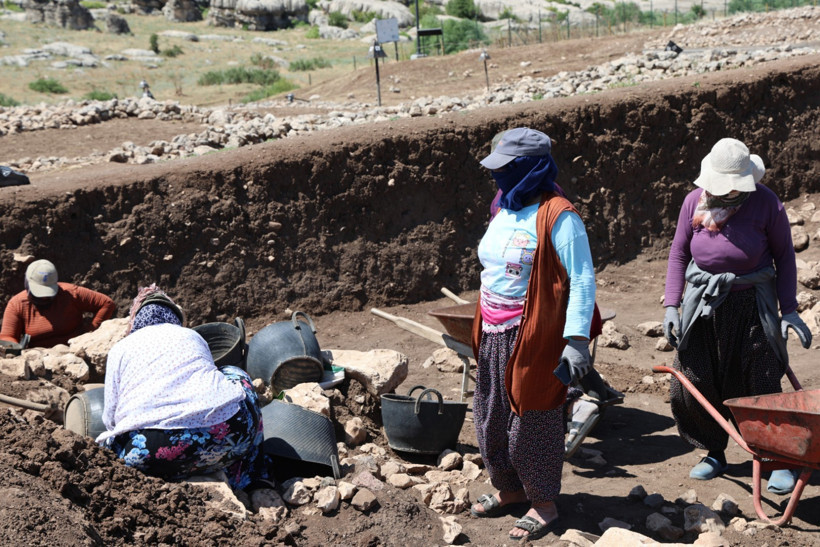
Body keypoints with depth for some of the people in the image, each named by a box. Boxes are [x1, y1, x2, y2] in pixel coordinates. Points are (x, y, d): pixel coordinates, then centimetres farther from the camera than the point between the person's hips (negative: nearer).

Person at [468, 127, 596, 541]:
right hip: (493, 335, 8)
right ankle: (509, 489, 35)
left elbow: (582, 280, -19)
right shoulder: (505, 208, 10)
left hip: (534, 336, -8)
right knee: (491, 415, 16)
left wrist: (576, 340, -24)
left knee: (531, 420, 2)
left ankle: (544, 504, 18)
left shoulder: (556, 216, -17)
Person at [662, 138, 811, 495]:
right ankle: (714, 453, 22)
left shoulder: (765, 203, -8)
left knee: (761, 386, -1)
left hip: (752, 305, -3)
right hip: (704, 304, 3)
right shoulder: (695, 202, -1)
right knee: (694, 383, 3)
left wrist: (789, 310, -5)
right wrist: (671, 305, 0)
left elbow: (784, 254, 0)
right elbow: (678, 253, 7)